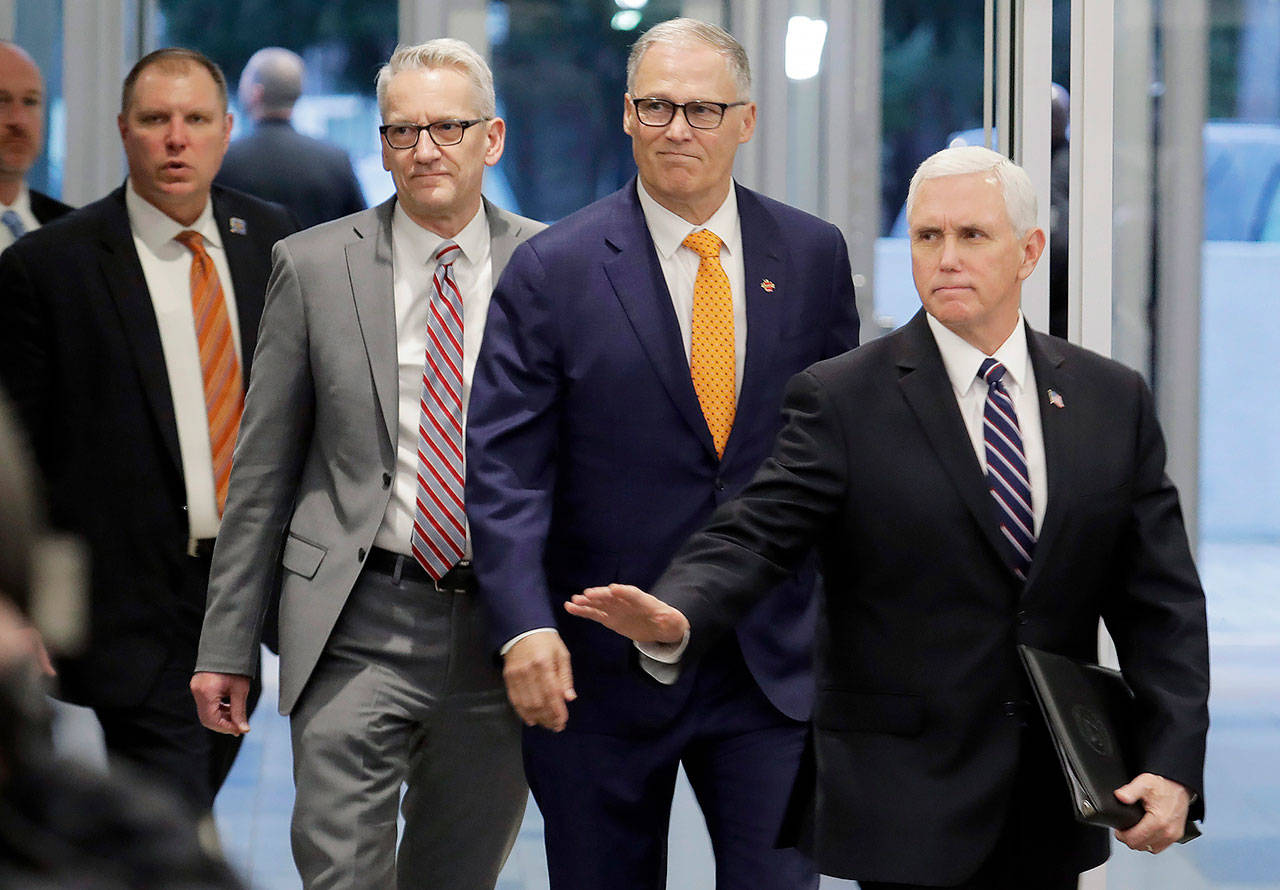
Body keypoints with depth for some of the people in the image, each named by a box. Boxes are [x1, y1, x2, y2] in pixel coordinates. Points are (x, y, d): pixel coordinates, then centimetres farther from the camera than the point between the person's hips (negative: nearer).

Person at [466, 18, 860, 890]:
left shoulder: (813, 255, 4)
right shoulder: (554, 270, -4)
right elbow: (504, 466, -8)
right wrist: (525, 624, -21)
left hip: (773, 661, 1)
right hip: (602, 665, -1)